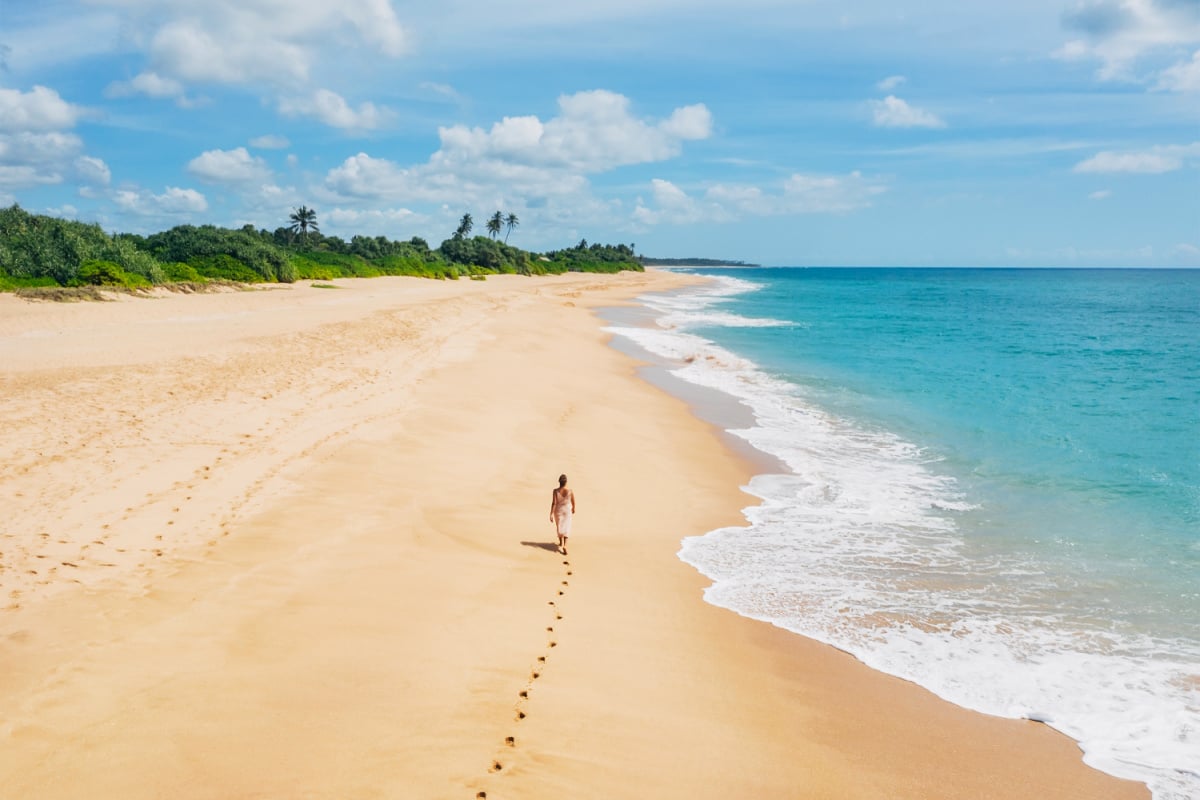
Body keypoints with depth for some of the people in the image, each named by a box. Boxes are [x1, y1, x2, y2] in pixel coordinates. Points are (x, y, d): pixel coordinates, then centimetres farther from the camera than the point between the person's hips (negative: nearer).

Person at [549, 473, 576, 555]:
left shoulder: (555, 491, -21)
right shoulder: (570, 491, -18)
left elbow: (553, 503, -22)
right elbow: (573, 502, -5)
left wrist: (551, 514, -17)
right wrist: (573, 508, 16)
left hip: (558, 510, 1)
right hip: (567, 511, -1)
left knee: (559, 527, 23)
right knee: (566, 528, 4)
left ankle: (561, 543, 43)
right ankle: (564, 545, -15)